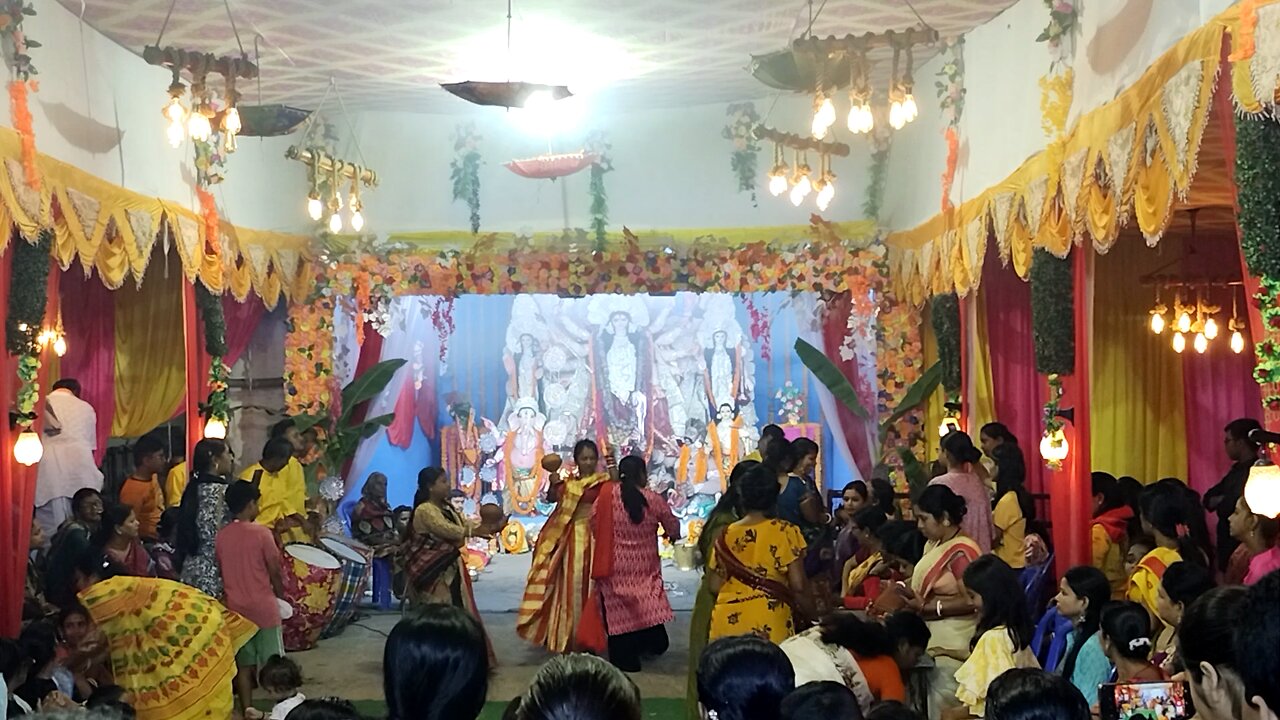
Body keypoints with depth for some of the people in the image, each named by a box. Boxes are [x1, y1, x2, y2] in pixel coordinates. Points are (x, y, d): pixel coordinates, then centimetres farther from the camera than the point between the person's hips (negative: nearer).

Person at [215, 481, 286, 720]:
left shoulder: (220, 536, 1)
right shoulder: (261, 533, -14)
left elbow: (221, 571, 7)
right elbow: (274, 571, -8)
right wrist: (280, 595, 7)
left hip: (235, 608, 4)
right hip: (263, 608, -4)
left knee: (243, 664, 11)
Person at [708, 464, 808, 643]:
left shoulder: (726, 535, 5)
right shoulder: (786, 532, -6)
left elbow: (715, 586, 7)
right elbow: (797, 585, -8)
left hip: (729, 620, 4)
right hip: (769, 621, -3)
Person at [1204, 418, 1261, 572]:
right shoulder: (1238, 469, 14)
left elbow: (1230, 507, -22)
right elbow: (1208, 498, 12)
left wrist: (1219, 502, -1)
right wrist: (1222, 501, -8)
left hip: (1241, 547, -9)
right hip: (1228, 544, 9)